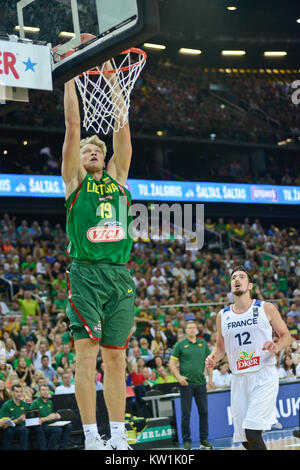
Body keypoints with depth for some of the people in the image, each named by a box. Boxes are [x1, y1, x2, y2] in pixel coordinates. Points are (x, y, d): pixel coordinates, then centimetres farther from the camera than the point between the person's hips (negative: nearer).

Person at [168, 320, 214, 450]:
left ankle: (204, 440, 11)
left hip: (200, 382, 3)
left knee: (203, 412, 3)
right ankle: (186, 441, 7)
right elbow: (172, 363, 1)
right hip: (186, 383, -3)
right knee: (186, 414, -1)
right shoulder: (180, 344, 1)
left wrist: (210, 378, 9)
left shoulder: (203, 343, 10)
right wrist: (178, 376, -11)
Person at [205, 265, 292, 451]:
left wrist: (277, 346, -16)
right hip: (239, 378, 4)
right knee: (244, 438, 5)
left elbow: (286, 335, 6)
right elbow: (221, 346, 20)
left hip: (264, 375, -4)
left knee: (252, 432, -19)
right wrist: (213, 358, -2)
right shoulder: (223, 315, 10)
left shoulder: (266, 308, 0)